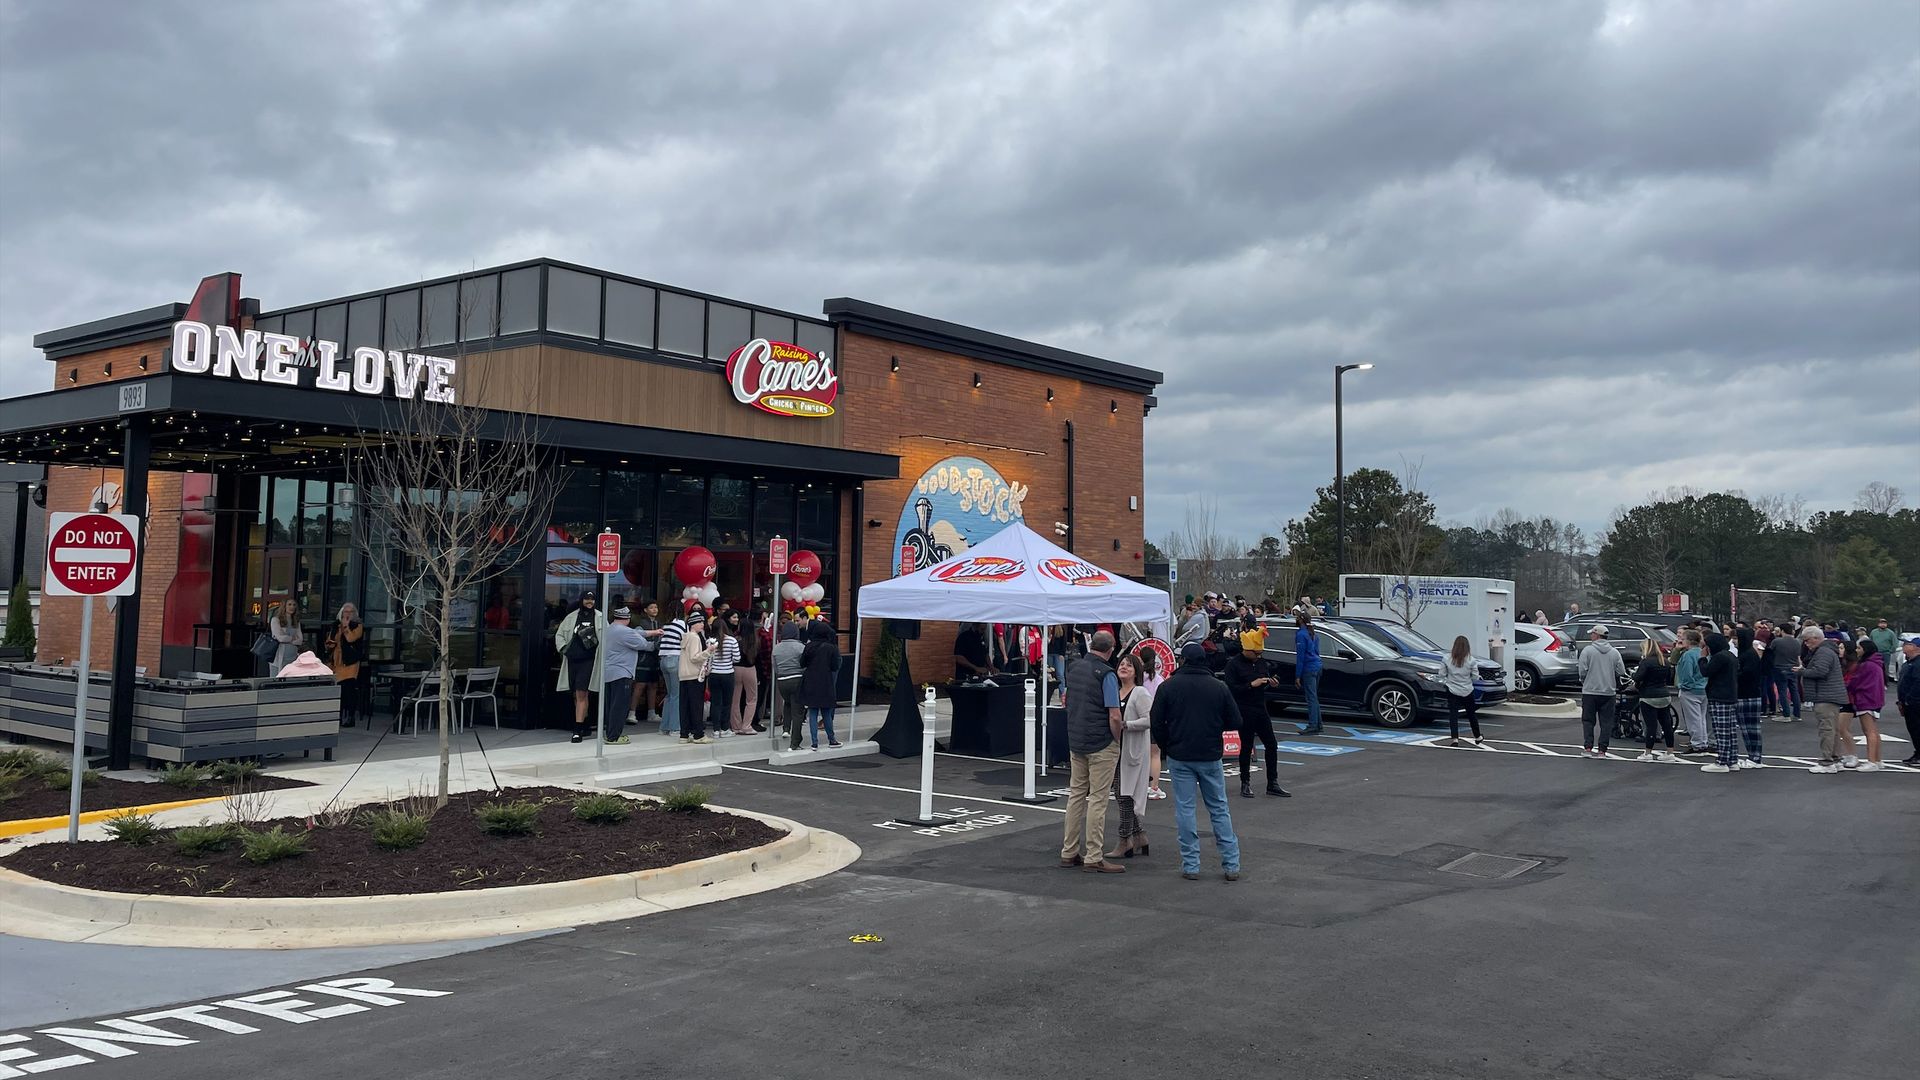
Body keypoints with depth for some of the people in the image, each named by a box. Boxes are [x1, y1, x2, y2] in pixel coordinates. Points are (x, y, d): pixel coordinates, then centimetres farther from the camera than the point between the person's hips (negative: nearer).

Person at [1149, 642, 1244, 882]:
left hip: (1179, 757, -1)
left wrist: (1165, 747, 11)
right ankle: (1232, 864, 10)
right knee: (1219, 809, 10)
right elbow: (1235, 721, 1)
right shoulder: (1218, 687, -1)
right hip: (1210, 756, 2)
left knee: (1185, 809, 5)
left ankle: (1190, 866, 5)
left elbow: (1156, 721, -5)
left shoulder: (1168, 686, -5)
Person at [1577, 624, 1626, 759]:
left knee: (1588, 721, 7)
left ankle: (1588, 748, -1)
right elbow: (1621, 672, 1)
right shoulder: (1614, 652, 2)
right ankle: (1602, 749, 4)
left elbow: (1583, 671, -11)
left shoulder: (1587, 650, -8)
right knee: (1606, 722, 7)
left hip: (1590, 691, -2)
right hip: (1609, 691, 2)